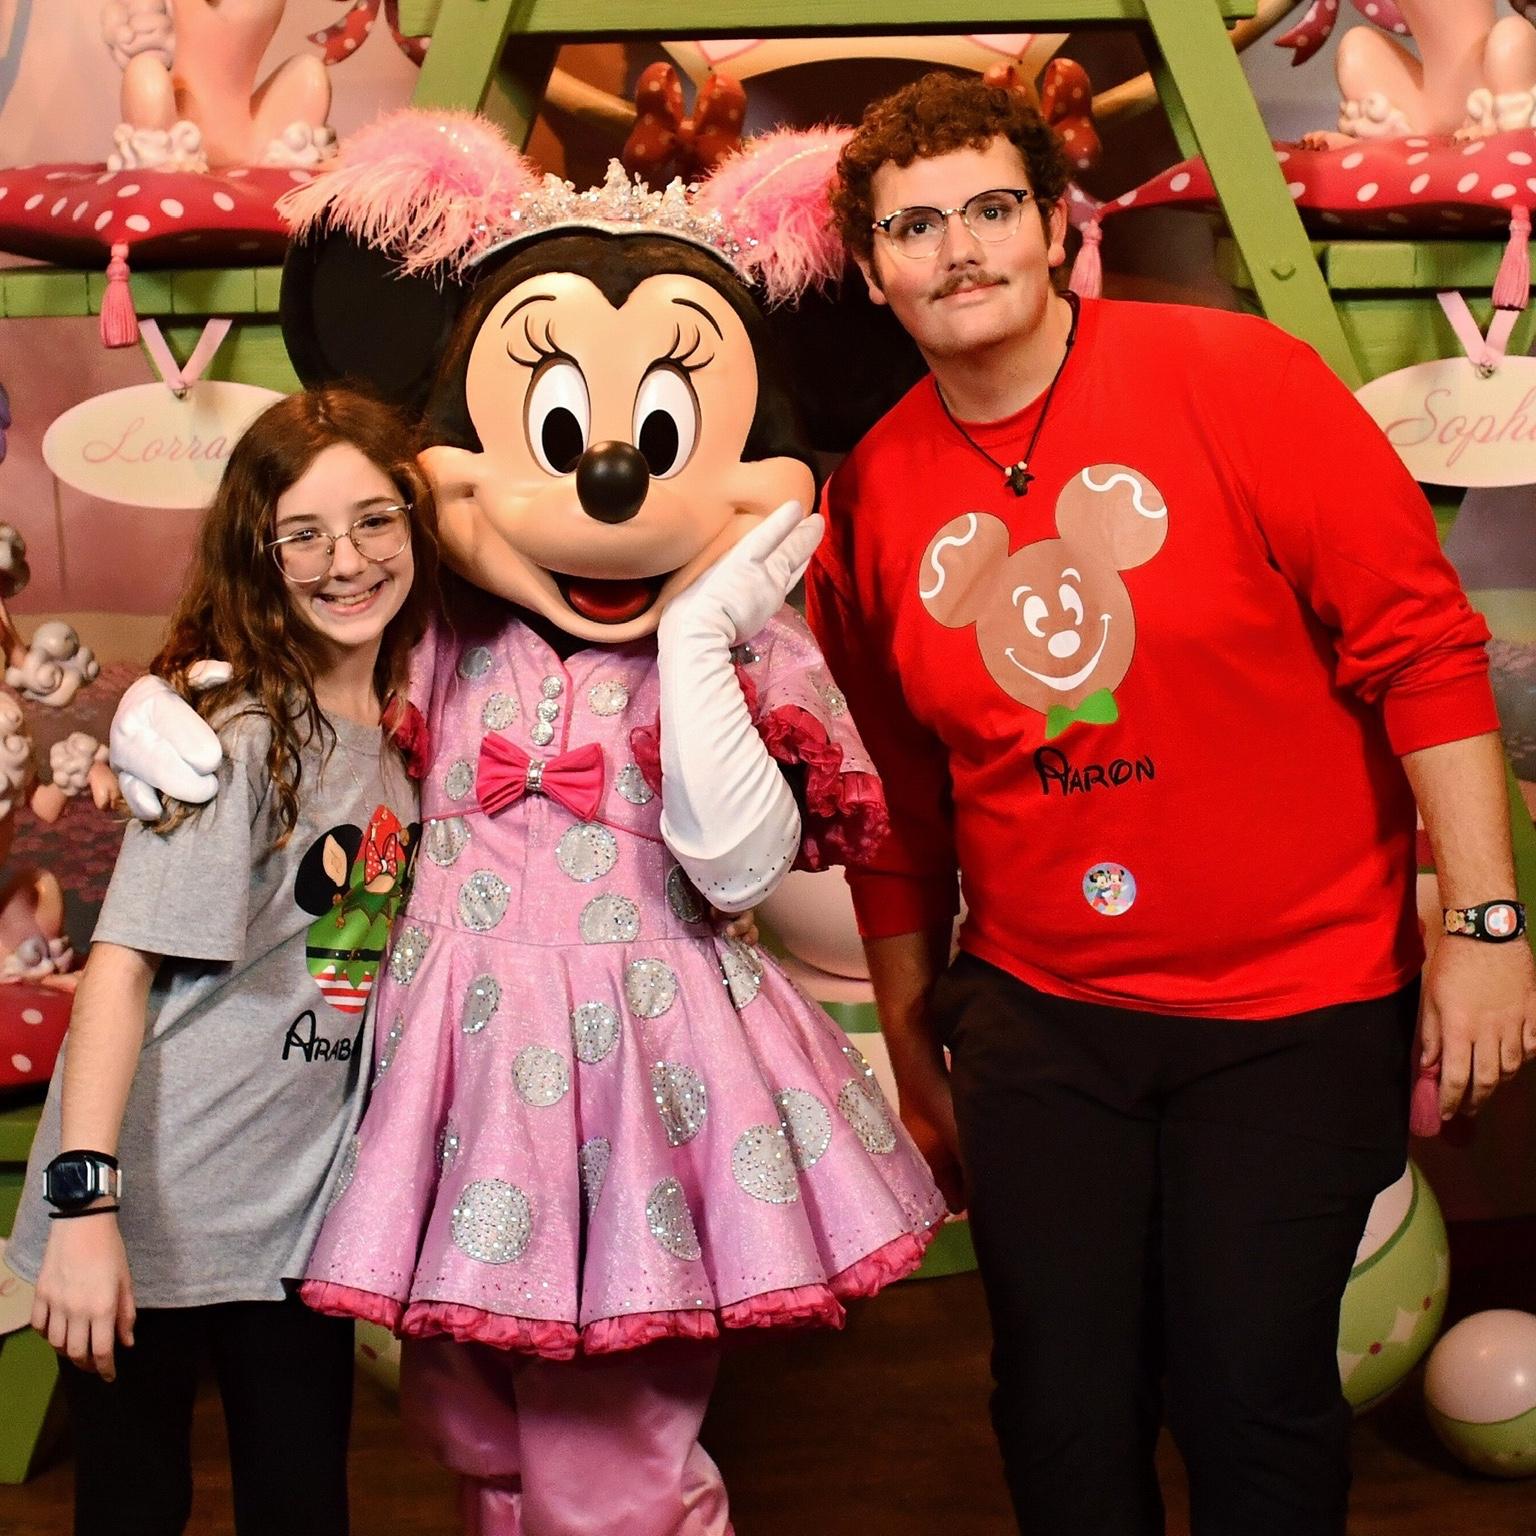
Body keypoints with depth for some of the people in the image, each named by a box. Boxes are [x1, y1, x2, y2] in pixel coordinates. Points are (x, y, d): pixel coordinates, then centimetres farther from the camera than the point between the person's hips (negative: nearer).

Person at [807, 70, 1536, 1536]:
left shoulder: (1234, 376, -10)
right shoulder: (868, 497, 2)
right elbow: (900, 822, 9)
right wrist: (915, 1067, 14)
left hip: (1296, 1003, -3)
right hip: (1037, 1017, 3)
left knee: (1252, 1396, 2)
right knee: (1062, 1413, 10)